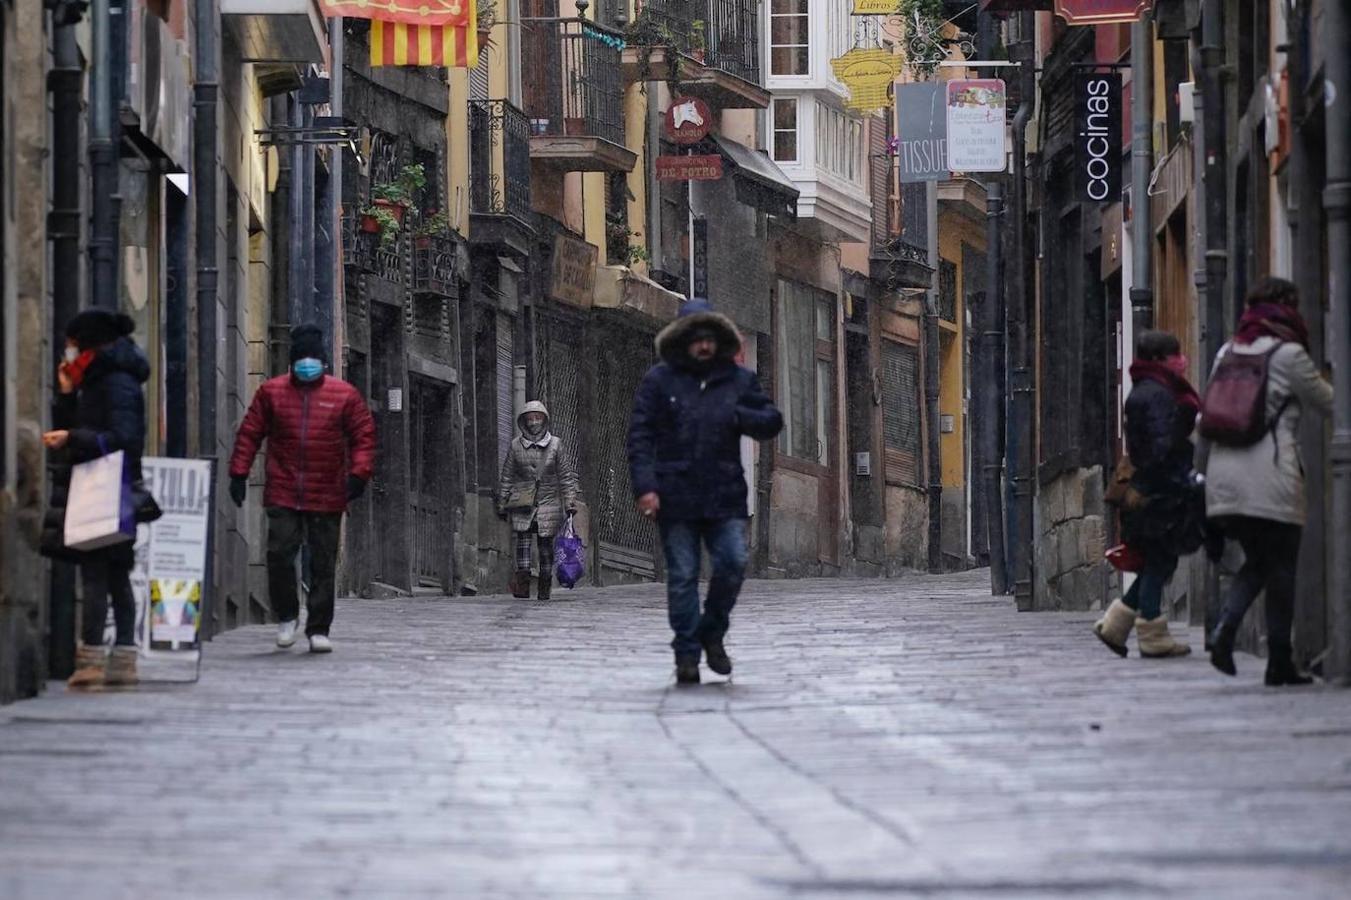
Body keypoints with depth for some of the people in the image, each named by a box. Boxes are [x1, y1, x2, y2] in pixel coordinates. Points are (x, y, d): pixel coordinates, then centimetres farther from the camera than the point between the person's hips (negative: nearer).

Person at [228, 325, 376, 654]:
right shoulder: (271, 392, 5)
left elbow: (364, 436, 5)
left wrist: (359, 473, -8)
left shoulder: (345, 395, 3)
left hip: (327, 498, 0)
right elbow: (249, 433, 9)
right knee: (279, 554, -9)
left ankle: (319, 629, 10)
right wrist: (239, 473, 2)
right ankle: (287, 616, 12)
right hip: (282, 496, 0)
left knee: (323, 564, 2)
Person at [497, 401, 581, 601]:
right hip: (522, 503, 0)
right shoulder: (516, 446, 5)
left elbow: (567, 476, 4)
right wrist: (502, 505, 11)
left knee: (546, 545, 2)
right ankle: (522, 585, -23)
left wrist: (570, 503, -2)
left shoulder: (556, 445, 3)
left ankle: (545, 590, 10)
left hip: (548, 502, 0)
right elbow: (506, 478, 11)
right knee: (523, 539, -15)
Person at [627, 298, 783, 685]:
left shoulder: (739, 380, 11)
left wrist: (736, 415, -10)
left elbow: (772, 423, 10)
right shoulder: (659, 380, 4)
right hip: (675, 496, -2)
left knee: (733, 563, -11)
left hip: (725, 494, 2)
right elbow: (640, 435, 0)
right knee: (682, 576, -1)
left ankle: (712, 634, 12)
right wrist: (645, 486, -12)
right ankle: (686, 655, 6)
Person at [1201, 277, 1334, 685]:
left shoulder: (1227, 353, 12)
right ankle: (1279, 662, 2)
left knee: (1256, 561, 16)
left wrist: (1206, 464, 21)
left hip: (1224, 476, 6)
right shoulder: (1288, 354, -6)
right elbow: (1327, 402, 4)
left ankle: (1223, 630, -7)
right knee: (1281, 567, 3)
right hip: (1271, 479, -6)